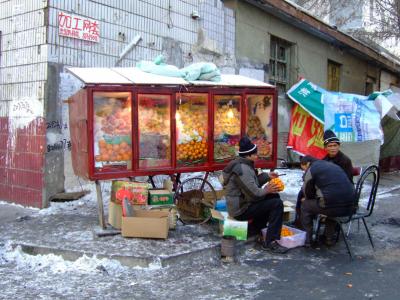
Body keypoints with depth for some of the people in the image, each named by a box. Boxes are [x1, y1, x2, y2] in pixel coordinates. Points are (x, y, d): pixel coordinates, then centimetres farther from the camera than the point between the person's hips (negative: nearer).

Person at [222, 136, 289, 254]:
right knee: (277, 204, -16)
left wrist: (267, 176, 9)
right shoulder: (243, 169, -22)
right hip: (241, 210, -10)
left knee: (273, 196, 17)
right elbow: (254, 193, -25)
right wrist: (266, 190, -8)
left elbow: (252, 182, 18)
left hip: (239, 204, 10)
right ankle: (270, 242, -14)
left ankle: (257, 228, 21)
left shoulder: (241, 164, 11)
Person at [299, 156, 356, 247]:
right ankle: (330, 238, 36)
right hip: (350, 207, 7)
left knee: (305, 205, 15)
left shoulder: (311, 170, 2)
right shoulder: (334, 165, 25)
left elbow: (308, 195, 9)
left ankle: (308, 238, 16)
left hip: (333, 207, -7)